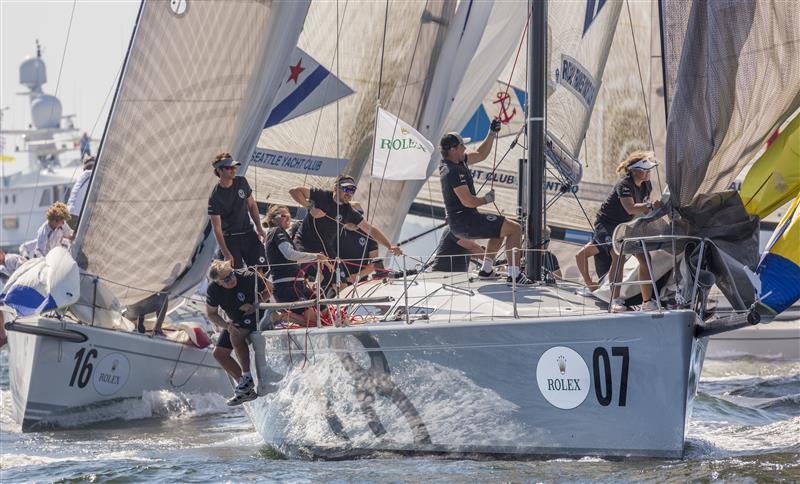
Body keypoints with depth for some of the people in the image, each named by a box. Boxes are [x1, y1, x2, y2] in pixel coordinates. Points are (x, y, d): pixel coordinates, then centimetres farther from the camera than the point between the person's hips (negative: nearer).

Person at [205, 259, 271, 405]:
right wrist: (226, 326, -20)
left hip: (257, 315, -6)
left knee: (235, 335, -32)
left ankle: (247, 376, -23)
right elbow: (211, 314, -2)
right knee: (219, 353, -1)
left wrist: (255, 305, -24)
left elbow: (269, 290, -11)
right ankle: (246, 390, 2)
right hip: (236, 322, 6)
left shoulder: (248, 277, -26)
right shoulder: (213, 290, -15)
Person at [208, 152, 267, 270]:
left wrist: (259, 228, 10)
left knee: (261, 269, -6)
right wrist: (226, 254, -21)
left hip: (249, 234, 4)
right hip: (230, 239, -4)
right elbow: (217, 229, -16)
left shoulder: (242, 182, 0)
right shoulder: (215, 198, -15)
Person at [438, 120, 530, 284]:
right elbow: (468, 201, -27)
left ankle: (486, 269, 29)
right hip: (465, 222, -11)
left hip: (457, 224, 11)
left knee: (501, 229, 34)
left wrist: (492, 133, 14)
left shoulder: (458, 161, 9)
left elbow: (480, 155, 22)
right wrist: (487, 199, -9)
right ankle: (514, 274, -14)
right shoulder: (454, 171, -22)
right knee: (514, 229, -9)